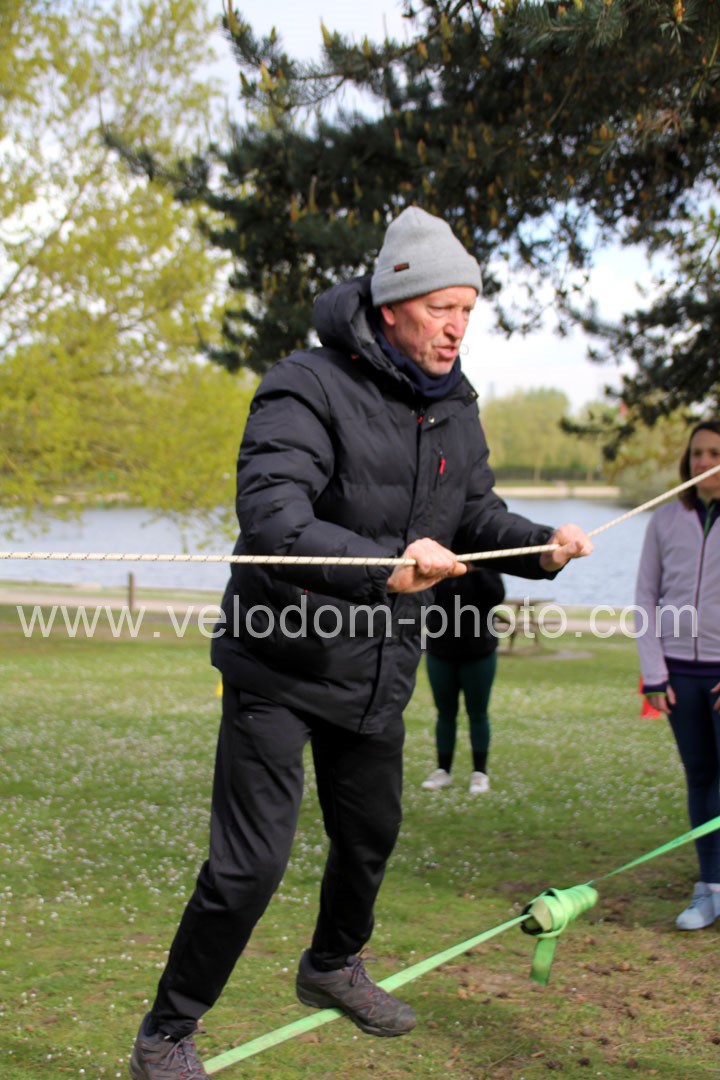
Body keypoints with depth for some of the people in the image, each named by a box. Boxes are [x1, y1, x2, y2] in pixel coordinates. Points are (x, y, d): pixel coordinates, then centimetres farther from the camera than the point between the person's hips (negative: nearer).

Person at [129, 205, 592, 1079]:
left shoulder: (455, 409, 5)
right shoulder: (309, 388, -21)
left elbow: (475, 515, 15)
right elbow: (271, 517, -34)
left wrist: (538, 544, -5)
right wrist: (384, 566, -47)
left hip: (379, 674, 8)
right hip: (282, 669, -7)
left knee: (371, 835, 23)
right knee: (250, 864, -9)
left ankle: (332, 967, 52)